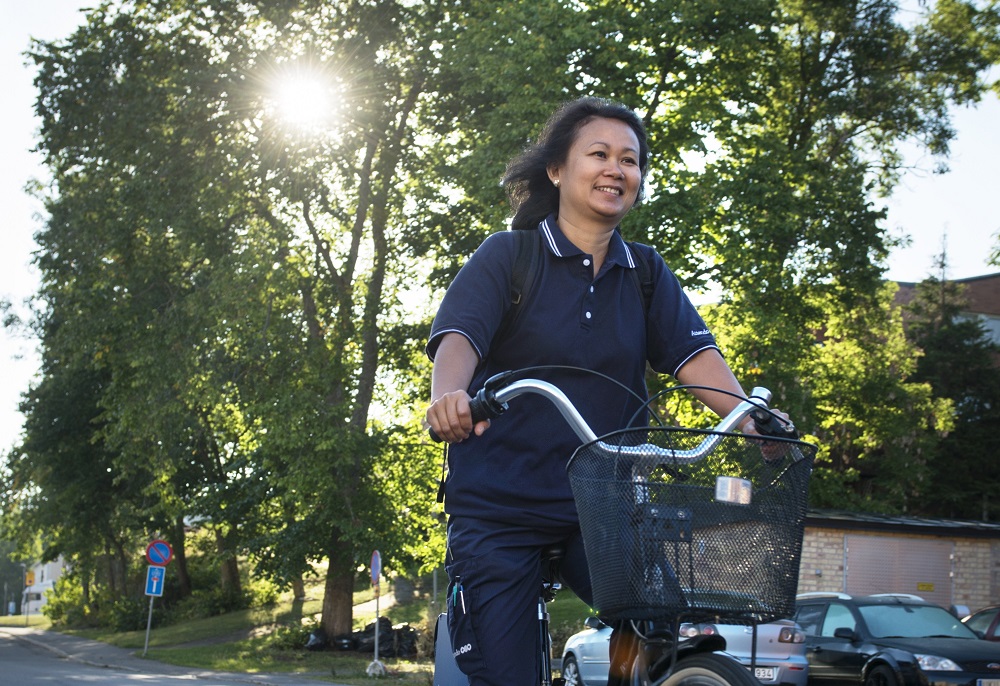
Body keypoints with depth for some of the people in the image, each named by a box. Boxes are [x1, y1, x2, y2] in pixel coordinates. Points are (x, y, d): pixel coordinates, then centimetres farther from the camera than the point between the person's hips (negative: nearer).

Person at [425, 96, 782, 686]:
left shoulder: (646, 273, 10)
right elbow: (459, 334, -16)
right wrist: (450, 393, -38)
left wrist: (750, 415, -22)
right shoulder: (508, 255, -1)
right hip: (498, 509, -3)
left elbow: (694, 352, -2)